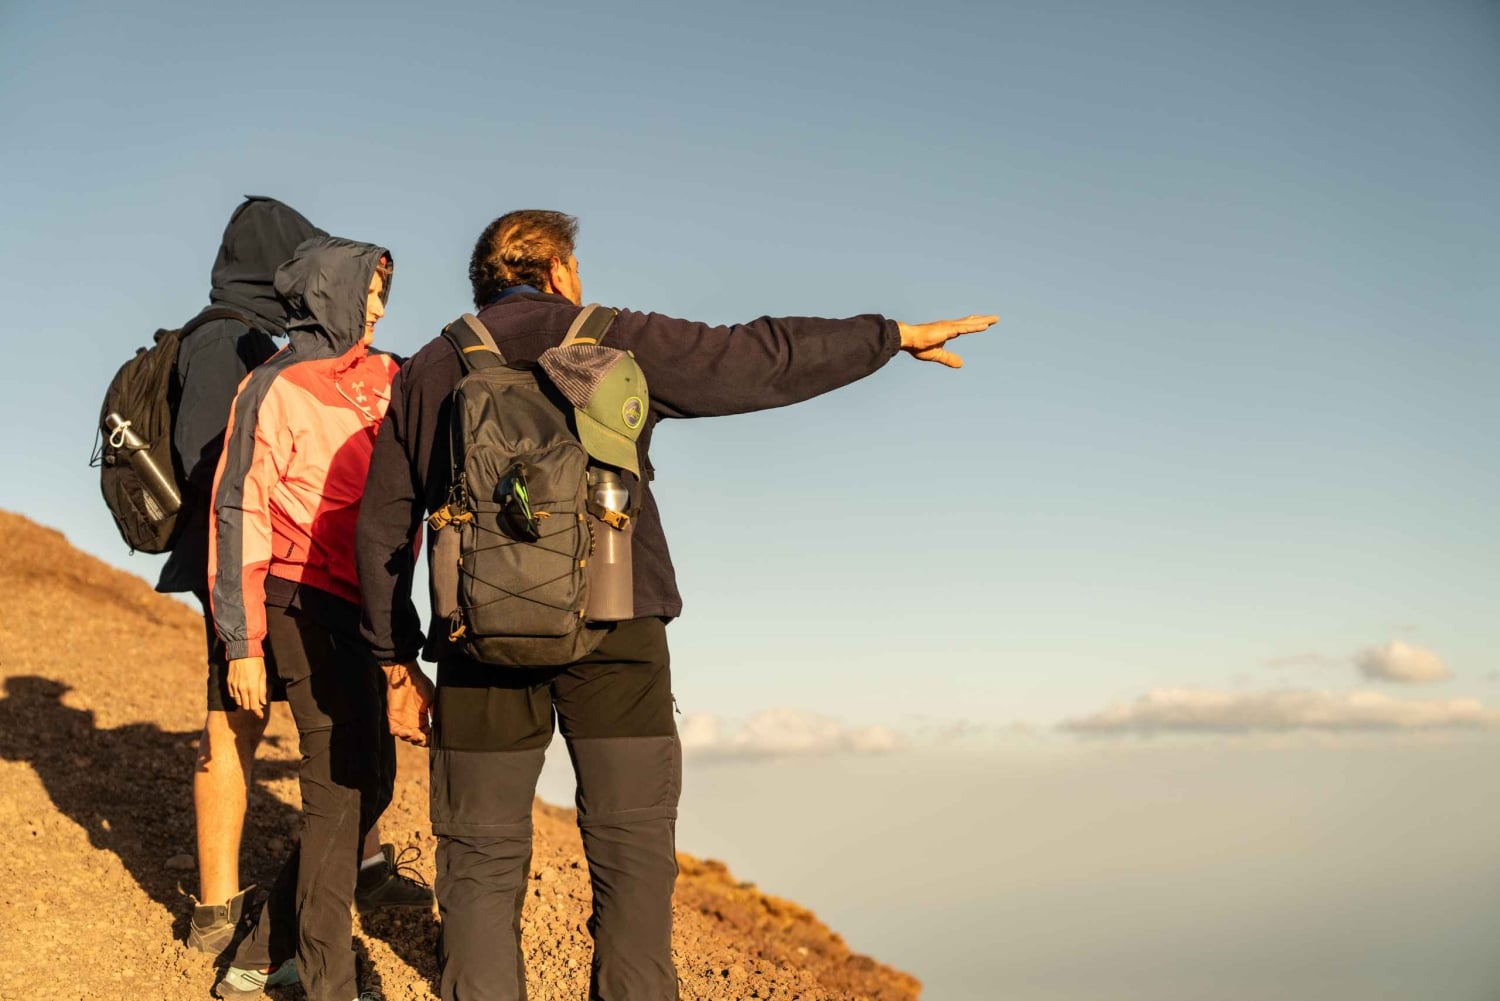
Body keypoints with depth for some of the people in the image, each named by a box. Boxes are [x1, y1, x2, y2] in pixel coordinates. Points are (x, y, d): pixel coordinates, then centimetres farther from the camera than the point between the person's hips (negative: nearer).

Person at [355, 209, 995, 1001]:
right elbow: (759, 361, 3)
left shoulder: (424, 373, 13)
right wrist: (891, 335, 13)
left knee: (483, 862, 7)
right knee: (632, 851, 6)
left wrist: (397, 662, 13)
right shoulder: (612, 343, 5)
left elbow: (381, 528, 9)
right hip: (612, 631, -2)